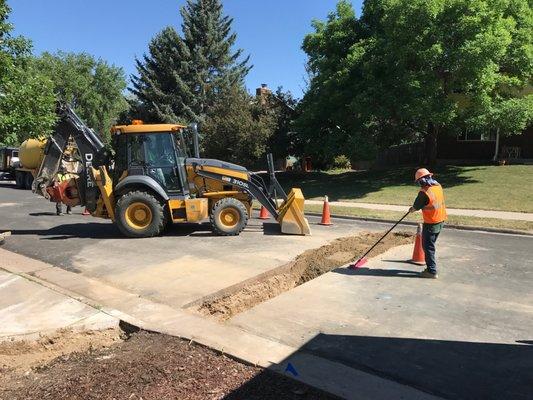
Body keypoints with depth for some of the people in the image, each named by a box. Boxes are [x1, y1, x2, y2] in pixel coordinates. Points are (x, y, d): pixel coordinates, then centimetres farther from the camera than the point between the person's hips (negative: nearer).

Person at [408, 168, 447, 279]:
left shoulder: (424, 192, -22)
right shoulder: (438, 186, 1)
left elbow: (416, 207, -8)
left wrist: (411, 209, 14)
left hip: (431, 224, -8)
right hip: (441, 221, 8)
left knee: (428, 247, 2)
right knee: (430, 245, 19)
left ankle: (432, 271, 6)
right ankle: (431, 268, 27)